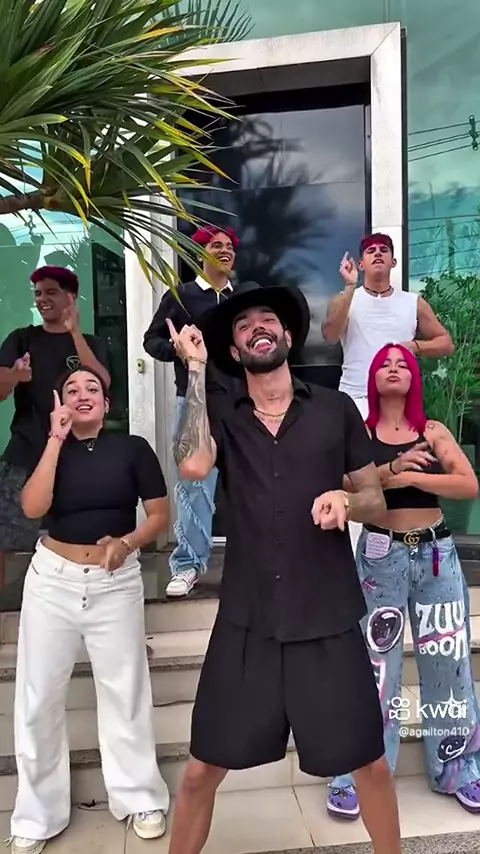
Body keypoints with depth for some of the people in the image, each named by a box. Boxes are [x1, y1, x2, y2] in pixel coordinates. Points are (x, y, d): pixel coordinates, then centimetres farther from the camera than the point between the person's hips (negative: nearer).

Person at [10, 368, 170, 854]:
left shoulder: (132, 448, -4)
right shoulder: (51, 449, 2)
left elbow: (160, 514, -2)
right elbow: (32, 508, -15)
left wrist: (127, 542, -20)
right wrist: (57, 438, -15)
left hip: (115, 583, -2)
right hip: (52, 579, 2)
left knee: (124, 691, 9)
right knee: (39, 694, 8)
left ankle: (141, 798, 29)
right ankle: (37, 814, 26)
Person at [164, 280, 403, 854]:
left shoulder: (335, 409, 2)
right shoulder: (221, 415, 2)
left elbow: (377, 501, 8)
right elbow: (192, 465, -20)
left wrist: (346, 501, -16)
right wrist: (195, 369, -11)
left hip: (328, 620, 0)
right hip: (247, 622, 0)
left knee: (370, 763, 13)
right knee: (202, 770, 8)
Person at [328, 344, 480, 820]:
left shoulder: (434, 432, 5)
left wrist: (411, 477, -18)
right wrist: (392, 469, -26)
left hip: (437, 554, 2)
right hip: (381, 556, -2)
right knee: (373, 664, 1)